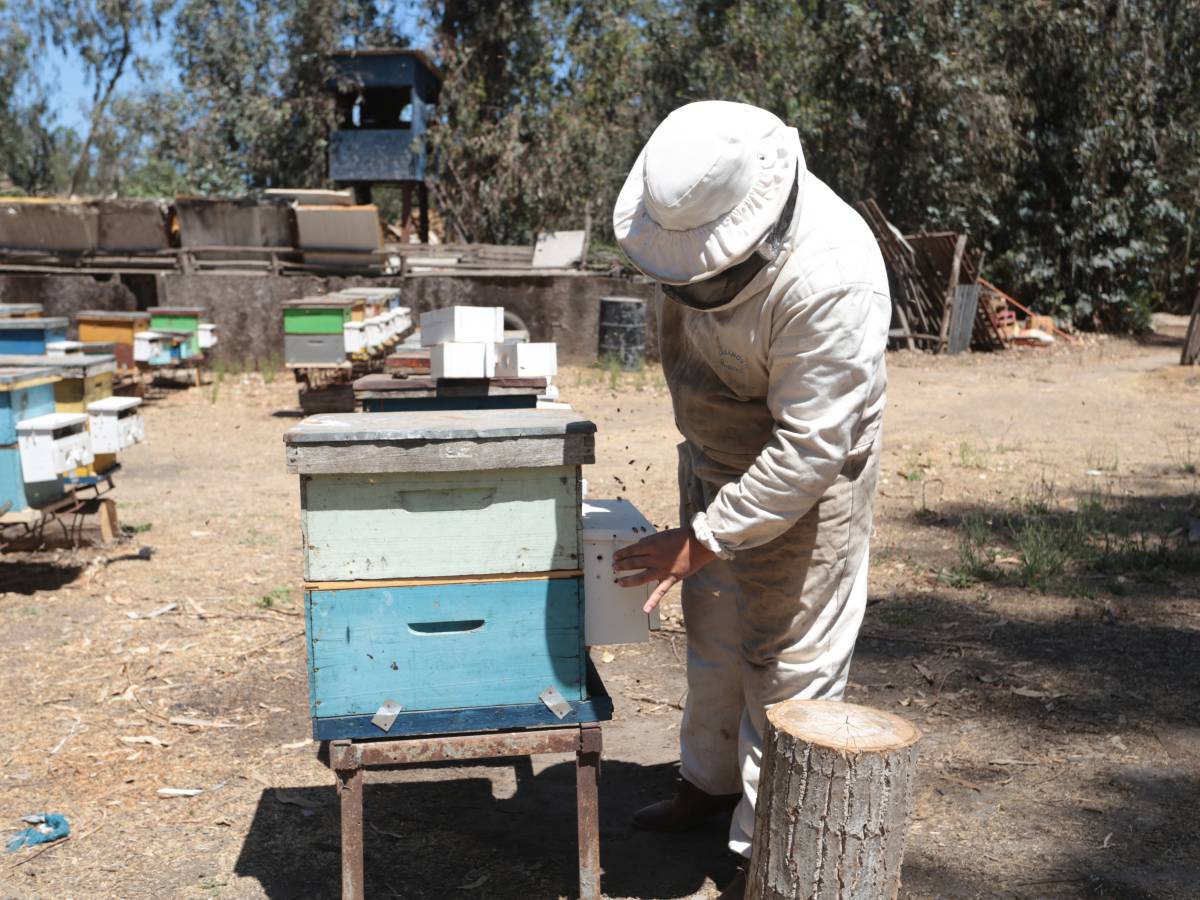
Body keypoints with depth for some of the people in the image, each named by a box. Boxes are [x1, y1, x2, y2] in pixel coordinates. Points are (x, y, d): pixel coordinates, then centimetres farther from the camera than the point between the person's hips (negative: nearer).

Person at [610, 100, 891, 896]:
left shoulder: (830, 281, -36)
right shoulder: (701, 212, -12)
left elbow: (809, 449, -32)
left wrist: (702, 541, -26)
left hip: (803, 484, -8)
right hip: (716, 459, 8)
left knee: (791, 665, 3)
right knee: (714, 636, 21)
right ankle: (711, 780, 43)